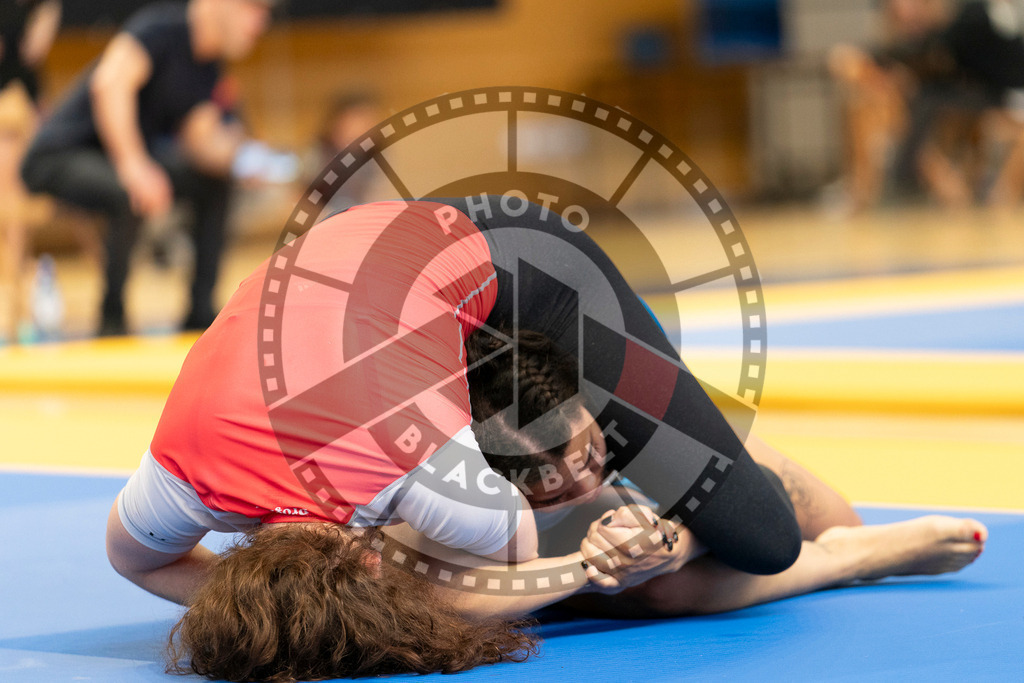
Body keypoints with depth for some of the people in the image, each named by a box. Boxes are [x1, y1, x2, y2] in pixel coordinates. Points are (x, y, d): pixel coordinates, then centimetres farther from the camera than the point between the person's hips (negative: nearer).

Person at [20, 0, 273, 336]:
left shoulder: (208, 68, 7)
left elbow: (200, 139, 4)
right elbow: (110, 83, -34)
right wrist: (133, 165, -40)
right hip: (59, 156, -10)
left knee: (214, 182, 7)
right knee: (134, 195, -36)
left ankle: (201, 313, 6)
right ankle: (111, 320, -21)